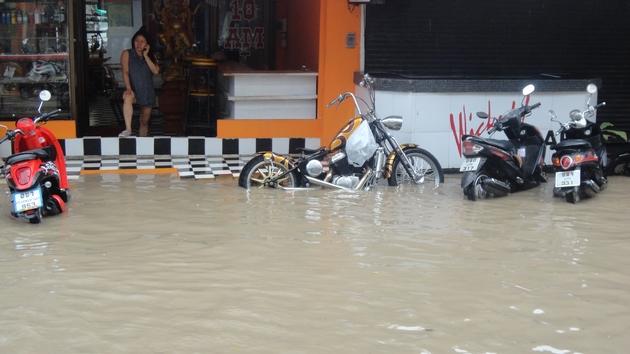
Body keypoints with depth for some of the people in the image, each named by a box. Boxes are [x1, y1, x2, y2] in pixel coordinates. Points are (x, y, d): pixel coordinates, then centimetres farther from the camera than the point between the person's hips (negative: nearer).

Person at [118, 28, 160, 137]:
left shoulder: (150, 56, 10)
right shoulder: (127, 54, 2)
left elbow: (156, 71, -6)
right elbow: (125, 72, -9)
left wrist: (145, 55, -9)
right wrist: (128, 88, -24)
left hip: (148, 92, 4)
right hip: (134, 90, -4)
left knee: (144, 121, 8)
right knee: (127, 97, -39)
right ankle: (128, 129, -47)